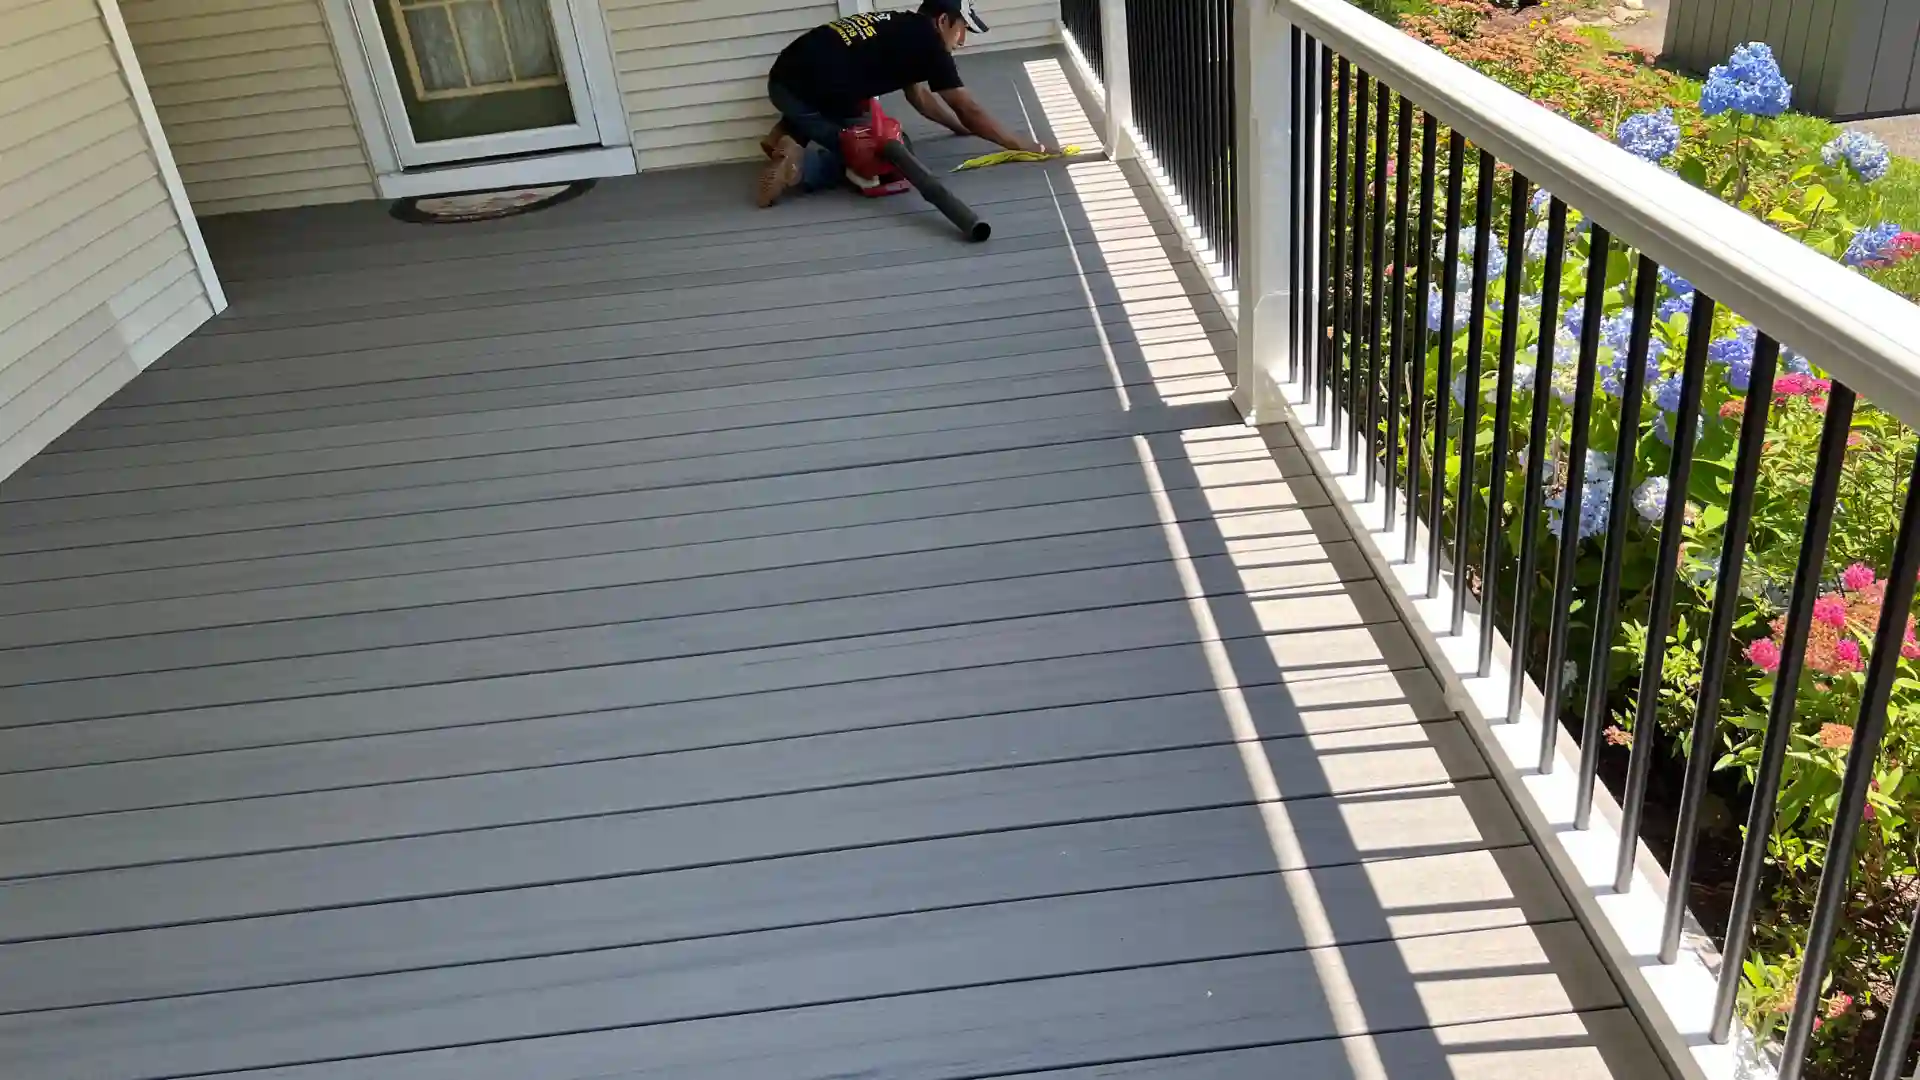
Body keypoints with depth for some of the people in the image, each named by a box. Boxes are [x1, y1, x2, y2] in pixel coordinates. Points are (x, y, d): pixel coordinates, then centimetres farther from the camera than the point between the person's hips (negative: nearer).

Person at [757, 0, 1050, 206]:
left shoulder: (902, 28, 21)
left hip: (784, 80, 9)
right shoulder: (926, 40, -3)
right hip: (811, 96, -9)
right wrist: (1022, 144, 5)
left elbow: (919, 96, 34)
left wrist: (964, 128, 37)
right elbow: (968, 109, -2)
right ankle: (799, 165, -8)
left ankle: (788, 135, 14)